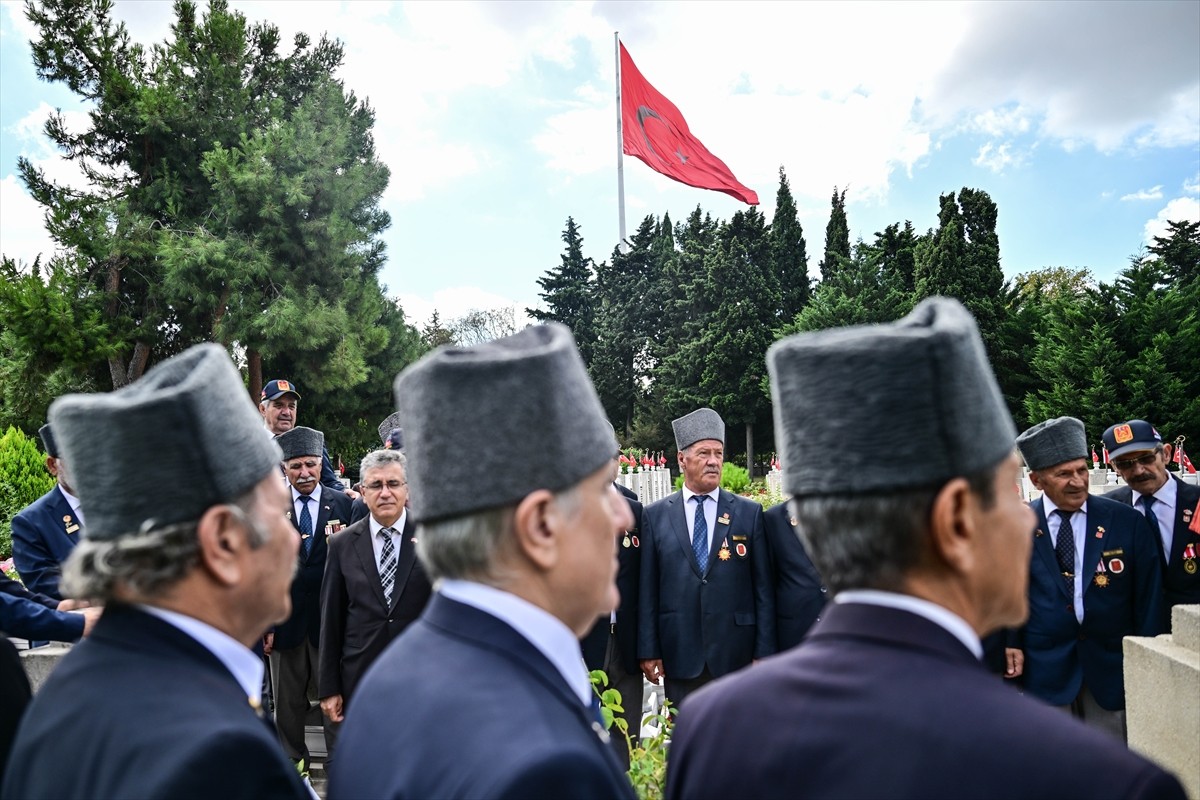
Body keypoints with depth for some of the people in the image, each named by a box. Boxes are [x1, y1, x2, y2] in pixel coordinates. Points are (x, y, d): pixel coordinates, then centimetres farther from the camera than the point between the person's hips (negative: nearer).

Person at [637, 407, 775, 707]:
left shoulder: (750, 513, 4)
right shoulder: (655, 515, 4)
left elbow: (763, 588, 3)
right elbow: (648, 589, 3)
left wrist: (764, 652, -2)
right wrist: (648, 651, 0)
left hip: (736, 657, 0)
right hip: (679, 658, 0)